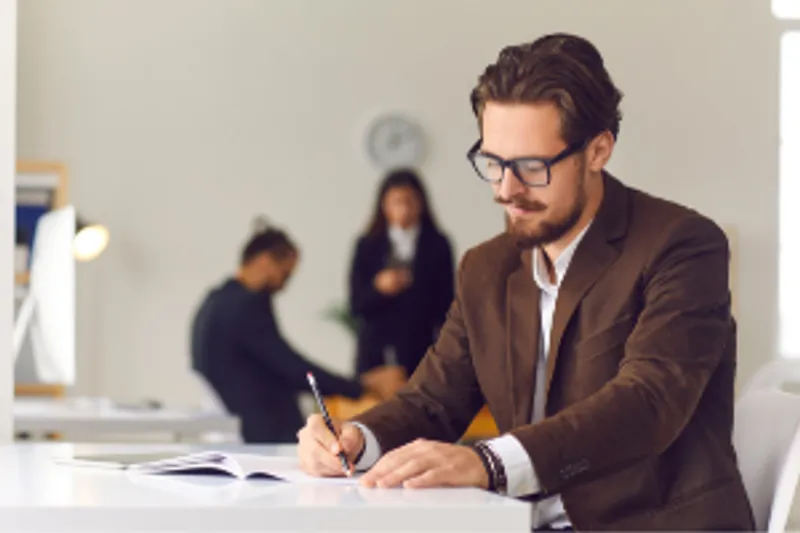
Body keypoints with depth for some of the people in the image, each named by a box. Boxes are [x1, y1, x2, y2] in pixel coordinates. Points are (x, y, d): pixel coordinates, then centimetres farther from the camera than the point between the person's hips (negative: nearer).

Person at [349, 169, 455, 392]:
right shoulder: (368, 247, 8)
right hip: (375, 354, 1)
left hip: (419, 353, -1)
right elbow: (357, 306, 3)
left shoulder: (437, 246, 7)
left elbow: (445, 305, 6)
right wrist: (379, 289, -16)